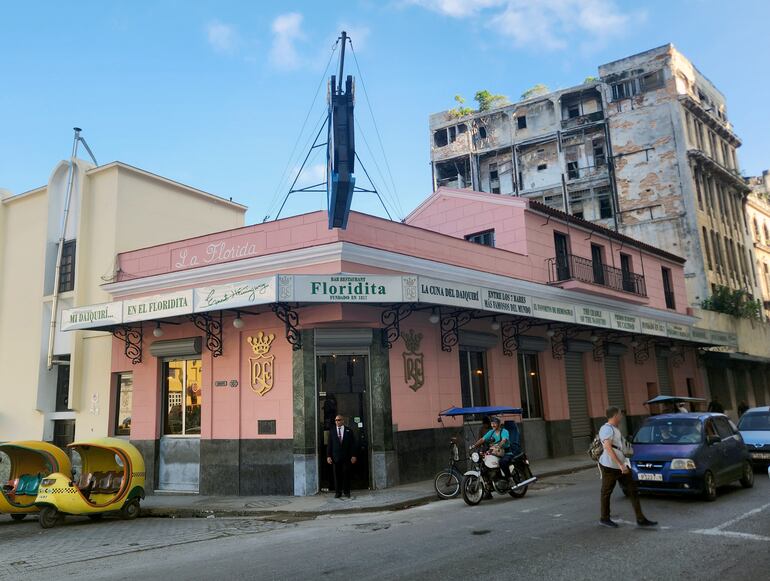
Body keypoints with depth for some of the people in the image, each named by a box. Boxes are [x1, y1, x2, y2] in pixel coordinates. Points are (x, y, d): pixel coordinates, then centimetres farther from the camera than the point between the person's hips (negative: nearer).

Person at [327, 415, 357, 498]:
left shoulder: (349, 431, 5)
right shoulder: (332, 431, 7)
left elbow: (353, 444, 4)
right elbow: (329, 444, 5)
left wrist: (353, 456, -3)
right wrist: (328, 456, -2)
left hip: (346, 457, 0)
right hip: (335, 457, 1)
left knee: (346, 474, 2)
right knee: (337, 475, 1)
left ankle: (346, 491, 12)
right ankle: (338, 492, 10)